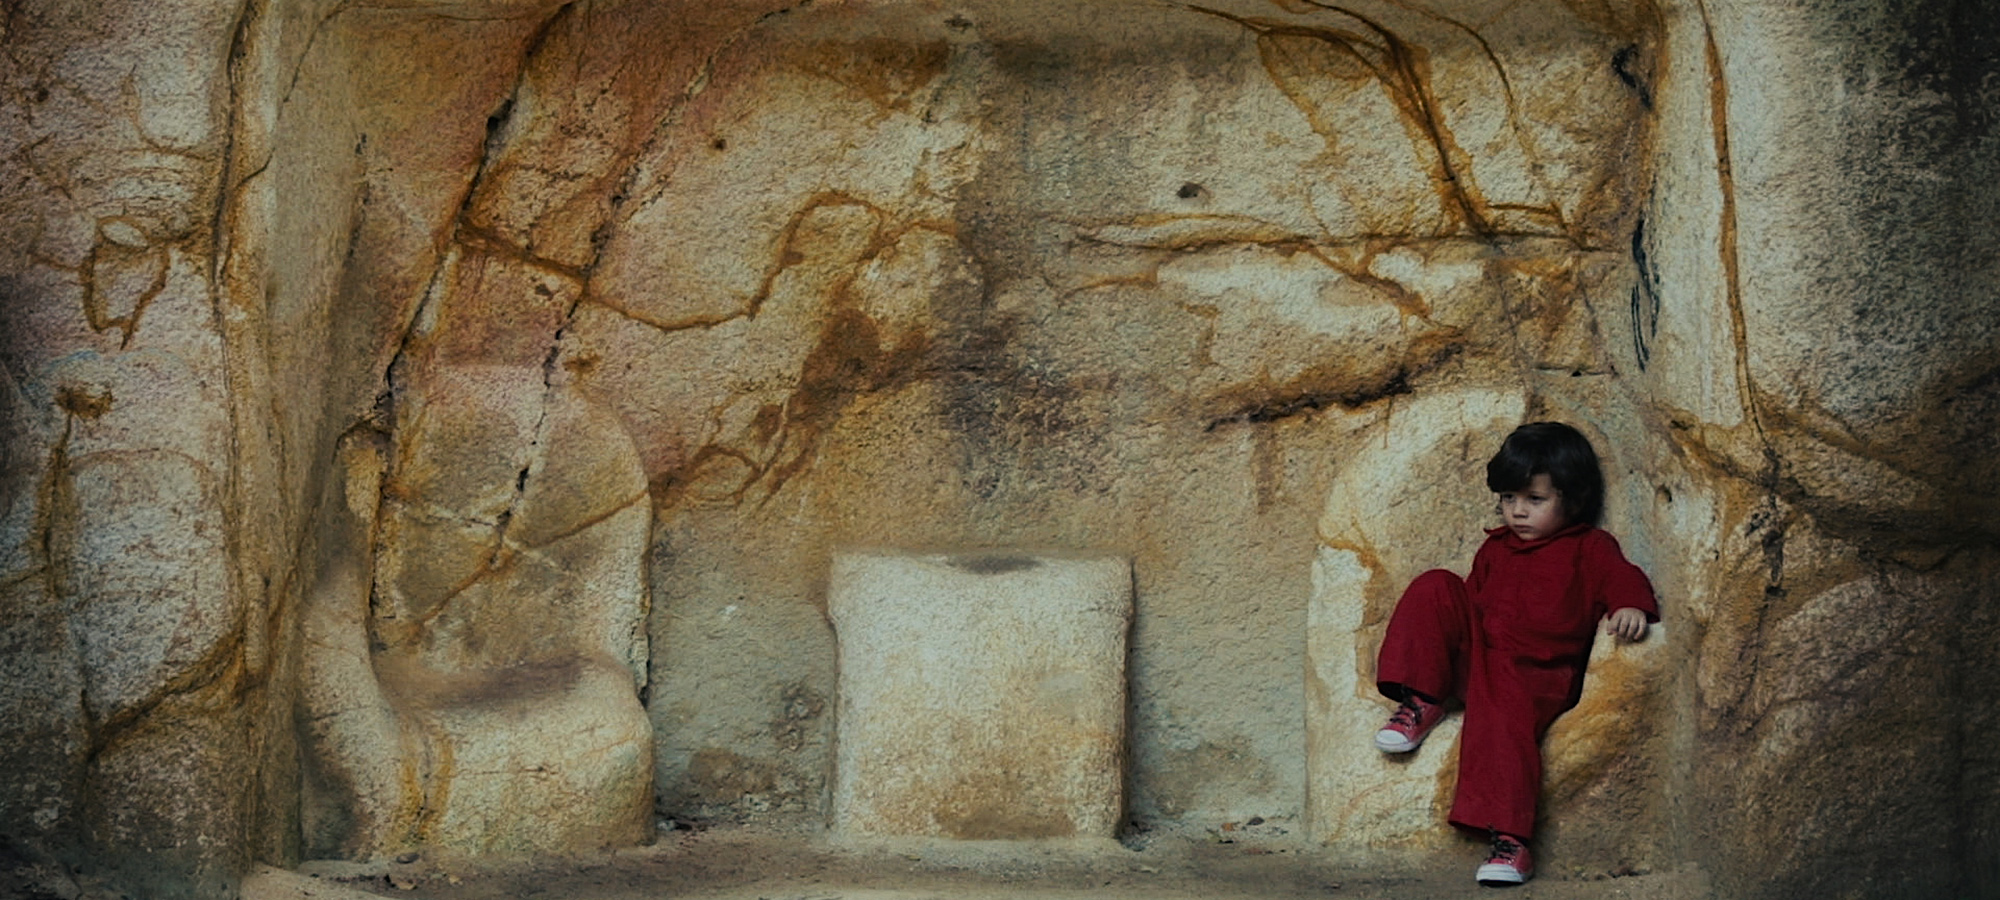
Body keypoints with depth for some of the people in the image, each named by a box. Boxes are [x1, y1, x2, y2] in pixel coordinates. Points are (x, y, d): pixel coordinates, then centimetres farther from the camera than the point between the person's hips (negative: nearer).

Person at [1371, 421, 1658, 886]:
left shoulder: (1590, 548, 9)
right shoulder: (1495, 547, 26)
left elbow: (1621, 577, -7)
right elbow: (1474, 594, 34)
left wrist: (1630, 606, -30)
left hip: (1533, 672, -6)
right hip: (1475, 652, 6)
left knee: (1503, 714, -36)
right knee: (1436, 587, -11)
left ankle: (1509, 840, -41)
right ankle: (1422, 702, -16)